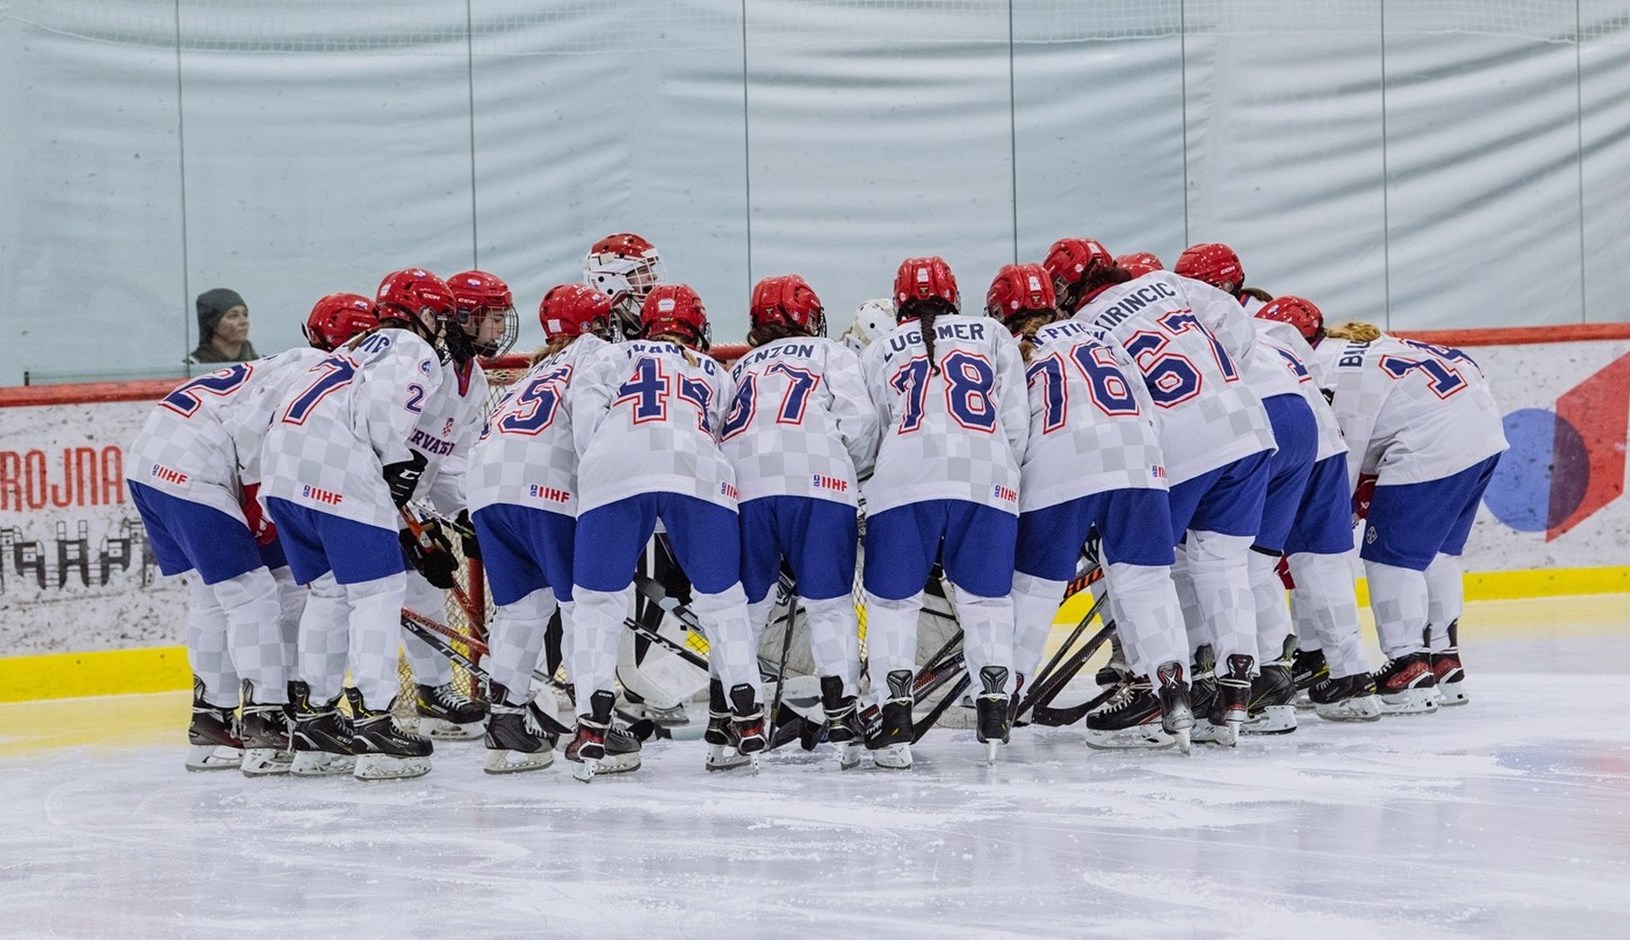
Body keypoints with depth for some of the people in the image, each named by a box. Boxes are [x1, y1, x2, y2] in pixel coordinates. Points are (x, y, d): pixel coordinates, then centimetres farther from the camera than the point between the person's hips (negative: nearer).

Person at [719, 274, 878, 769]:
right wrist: (857, 471, 21)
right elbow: (858, 420, 6)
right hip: (817, 480, -3)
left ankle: (724, 720, 7)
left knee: (742, 606, 12)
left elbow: (712, 434, 21)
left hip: (740, 486, 3)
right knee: (829, 604, 3)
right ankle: (842, 721, -6)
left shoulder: (738, 370, 33)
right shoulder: (832, 355, 22)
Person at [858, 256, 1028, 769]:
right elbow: (1016, 422, 15)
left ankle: (895, 718, -2)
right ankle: (993, 712, 3)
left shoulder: (878, 352, 23)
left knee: (891, 599, 10)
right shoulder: (992, 336, 23)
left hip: (904, 478, -1)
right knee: (987, 597, 15)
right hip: (988, 478, 1)